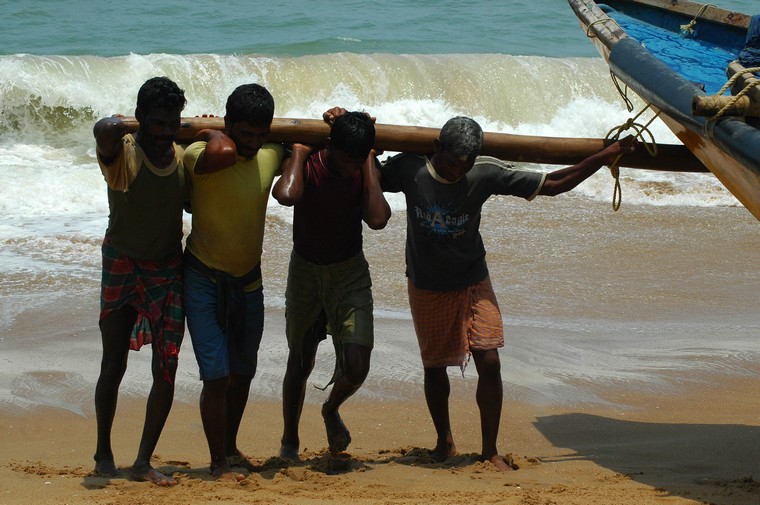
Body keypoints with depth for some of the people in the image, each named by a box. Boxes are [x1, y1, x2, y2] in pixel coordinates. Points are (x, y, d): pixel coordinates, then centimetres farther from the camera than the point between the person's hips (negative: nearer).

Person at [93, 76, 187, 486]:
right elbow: (104, 131, -41)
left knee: (167, 369, -2)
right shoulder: (122, 154, -17)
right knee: (114, 365, 4)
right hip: (122, 267, -4)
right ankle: (103, 451, 23)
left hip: (168, 268, 4)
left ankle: (144, 461, 6)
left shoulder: (184, 157, -1)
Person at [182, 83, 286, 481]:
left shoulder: (271, 156, -4)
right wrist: (209, 133, -26)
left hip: (248, 280, 6)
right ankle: (219, 463, 3)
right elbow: (222, 153, -47)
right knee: (216, 375, -11)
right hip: (204, 279, -6)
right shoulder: (200, 154, -22)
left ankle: (230, 446, 38)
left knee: (243, 372, 18)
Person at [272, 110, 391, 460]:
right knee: (300, 363, 10)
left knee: (356, 367, -13)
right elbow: (286, 195, -41)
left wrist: (368, 161, -21)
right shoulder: (307, 164, -17)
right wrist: (299, 151, -25)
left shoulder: (365, 171, -11)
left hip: (350, 273, 1)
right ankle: (289, 442, 31)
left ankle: (331, 410, 22)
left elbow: (377, 219, -28)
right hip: (306, 270, -1)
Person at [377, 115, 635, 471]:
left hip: (473, 284, 0)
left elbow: (552, 185, -13)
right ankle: (444, 439, 34)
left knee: (489, 363, -10)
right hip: (427, 288, 0)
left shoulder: (485, 174, -18)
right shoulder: (409, 169, -18)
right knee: (434, 366, 8)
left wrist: (609, 155, -14)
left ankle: (490, 451, 4)